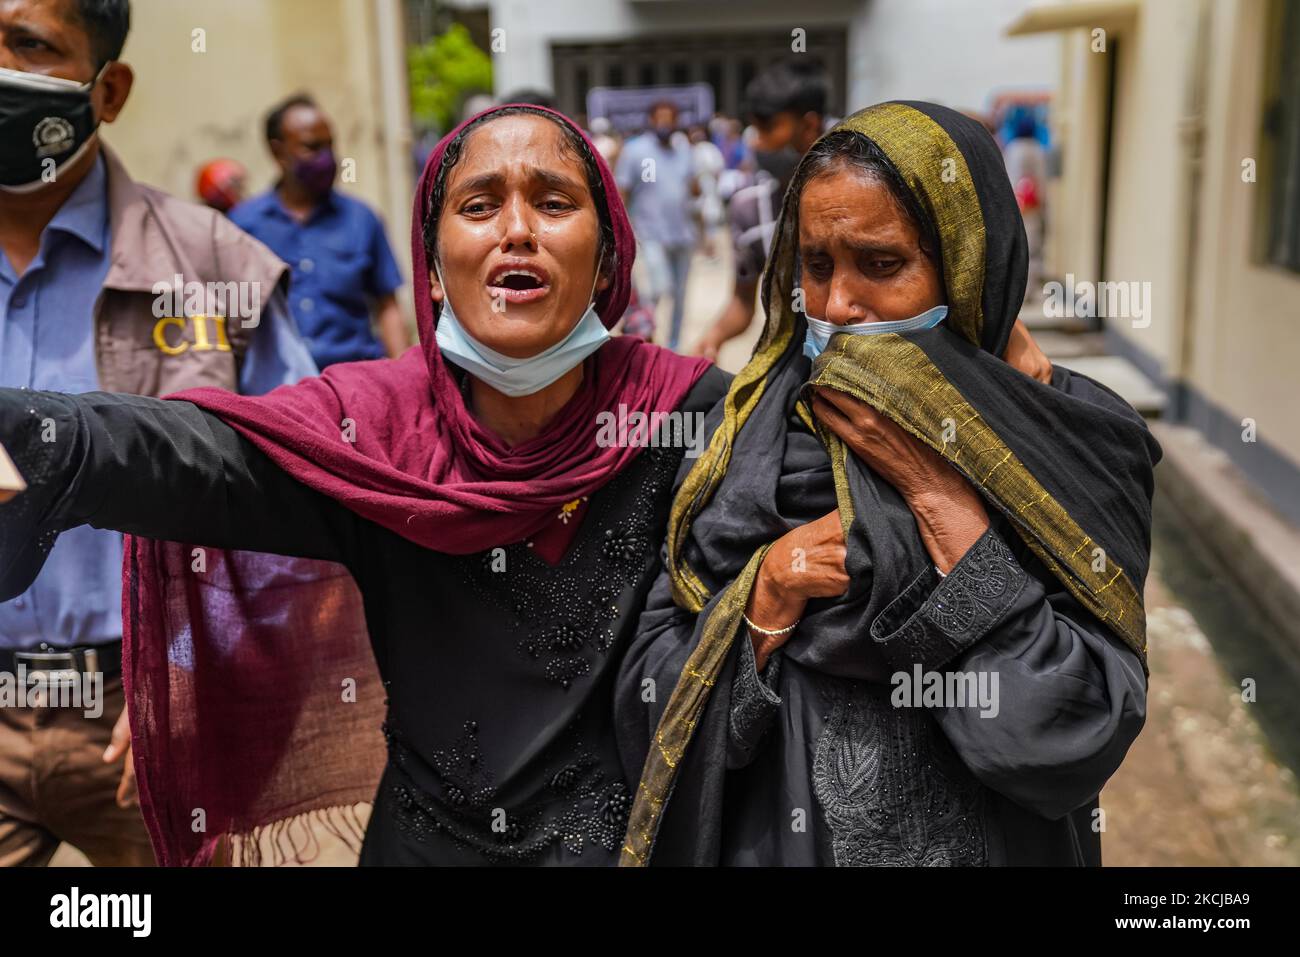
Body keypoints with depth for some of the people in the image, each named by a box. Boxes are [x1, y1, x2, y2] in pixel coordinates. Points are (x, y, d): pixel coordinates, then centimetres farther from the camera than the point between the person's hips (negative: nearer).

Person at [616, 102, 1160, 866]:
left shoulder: (1072, 443, -12)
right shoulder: (760, 429, -7)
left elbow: (1087, 742, -21)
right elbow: (655, 707, -6)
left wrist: (941, 499, -22)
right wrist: (766, 599, -23)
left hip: (985, 842, -1)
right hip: (767, 838, 2)